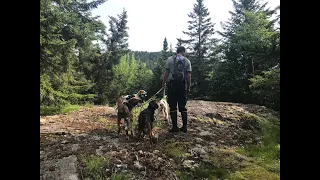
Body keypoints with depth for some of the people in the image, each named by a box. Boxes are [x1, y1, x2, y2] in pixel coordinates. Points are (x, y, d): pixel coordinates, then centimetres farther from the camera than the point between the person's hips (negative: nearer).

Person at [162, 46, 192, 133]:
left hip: (172, 84, -1)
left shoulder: (170, 59, 4)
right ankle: (184, 126, 13)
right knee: (182, 106, 10)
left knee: (173, 106, 3)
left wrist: (164, 83, 7)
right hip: (182, 85, 2)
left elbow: (166, 73, -2)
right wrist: (188, 87, 7)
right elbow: (188, 75, 1)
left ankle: (175, 126, 5)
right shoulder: (187, 61, 6)